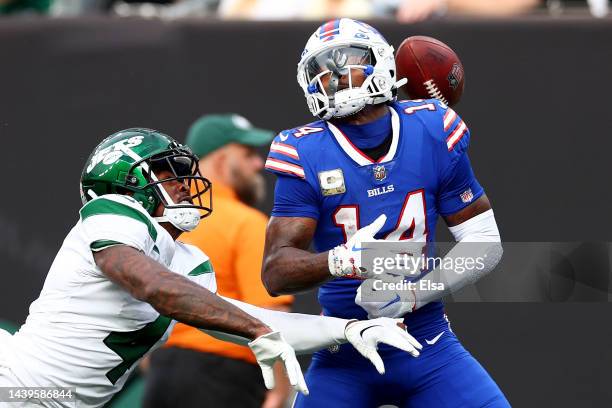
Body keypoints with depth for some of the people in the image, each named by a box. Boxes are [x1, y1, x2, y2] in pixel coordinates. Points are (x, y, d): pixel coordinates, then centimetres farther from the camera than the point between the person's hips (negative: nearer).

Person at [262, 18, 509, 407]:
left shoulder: (432, 133, -3)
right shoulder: (305, 155, -8)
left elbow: (485, 242, 2)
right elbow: (276, 272, -13)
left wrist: (414, 292, -13)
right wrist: (345, 260, -32)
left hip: (427, 346, 1)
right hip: (344, 356, -1)